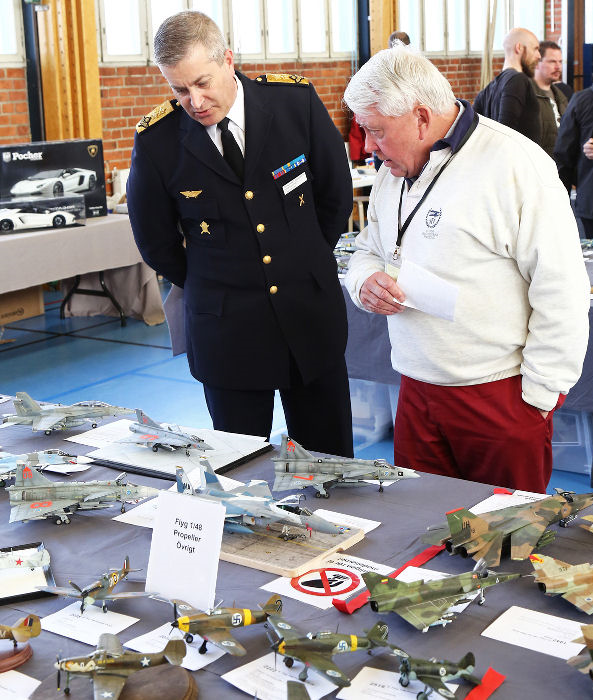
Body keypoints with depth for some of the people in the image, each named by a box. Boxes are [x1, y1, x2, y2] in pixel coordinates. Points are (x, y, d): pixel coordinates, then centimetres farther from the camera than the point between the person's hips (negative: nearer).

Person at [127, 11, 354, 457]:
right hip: (226, 331, -1)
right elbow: (155, 240, 6)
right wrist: (208, 289, 9)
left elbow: (336, 194, 7)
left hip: (310, 315, 2)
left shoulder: (296, 101, -7)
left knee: (331, 458, 12)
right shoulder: (157, 139, -10)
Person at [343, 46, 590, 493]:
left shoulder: (516, 165, -15)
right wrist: (366, 281, -3)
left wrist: (539, 395, -13)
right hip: (417, 394, 7)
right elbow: (368, 251, 21)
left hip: (501, 399, -6)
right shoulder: (395, 172, 9)